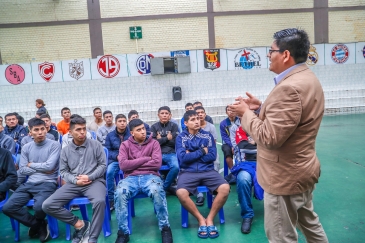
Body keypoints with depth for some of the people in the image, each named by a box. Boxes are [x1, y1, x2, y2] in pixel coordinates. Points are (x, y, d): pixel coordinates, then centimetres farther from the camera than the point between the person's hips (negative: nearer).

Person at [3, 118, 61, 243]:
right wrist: (41, 169, -5)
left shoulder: (54, 145, -3)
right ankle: (40, 225, 7)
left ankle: (36, 225, 11)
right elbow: (22, 170, 6)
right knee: (7, 207, -12)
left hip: (47, 183, -5)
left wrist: (31, 164, 1)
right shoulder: (26, 147, 11)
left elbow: (49, 166, -13)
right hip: (29, 183, 5)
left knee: (39, 207, -31)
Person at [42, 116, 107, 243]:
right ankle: (79, 223, -2)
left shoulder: (95, 145, 5)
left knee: (99, 201, -37)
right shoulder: (66, 150, 12)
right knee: (48, 205, -15)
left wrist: (90, 177, -12)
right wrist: (75, 180, -8)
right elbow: (63, 171, 12)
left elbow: (103, 165, 3)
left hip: (94, 181, -3)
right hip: (73, 183, 4)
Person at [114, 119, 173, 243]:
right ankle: (123, 233, -15)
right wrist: (146, 159, -4)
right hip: (131, 178, 1)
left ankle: (165, 228, -14)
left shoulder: (154, 143, 9)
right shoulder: (125, 145, 10)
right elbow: (123, 165, -5)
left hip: (150, 176, -1)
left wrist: (133, 164, -3)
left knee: (157, 191, -35)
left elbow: (157, 163, -5)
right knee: (120, 193, -32)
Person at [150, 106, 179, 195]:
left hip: (171, 153, 0)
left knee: (176, 167, -31)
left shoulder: (174, 126, 10)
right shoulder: (154, 127, 11)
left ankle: (165, 187, -4)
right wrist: (167, 138, -4)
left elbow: (176, 142, -1)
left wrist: (161, 139, -2)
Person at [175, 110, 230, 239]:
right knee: (181, 193, -31)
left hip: (207, 171, 2)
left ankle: (210, 219, -4)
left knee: (225, 188, -25)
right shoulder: (181, 137, 4)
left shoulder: (208, 135, 10)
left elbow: (212, 156, -2)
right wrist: (202, 152, -6)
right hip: (188, 172, -1)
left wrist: (192, 155, -6)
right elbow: (183, 158, -10)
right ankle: (201, 219, -6)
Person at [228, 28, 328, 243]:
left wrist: (246, 113, -15)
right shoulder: (308, 78, 7)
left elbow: (269, 137, -29)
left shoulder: (289, 87, -28)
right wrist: (261, 108, 3)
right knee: (310, 224, 28)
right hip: (302, 170, 10)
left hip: (285, 177, -10)